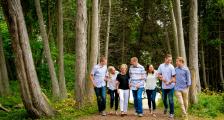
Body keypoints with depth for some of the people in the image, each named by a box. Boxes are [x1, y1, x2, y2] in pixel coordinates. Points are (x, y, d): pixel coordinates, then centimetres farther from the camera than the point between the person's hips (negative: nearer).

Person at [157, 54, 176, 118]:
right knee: (164, 99, 17)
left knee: (170, 100, 0)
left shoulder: (171, 67, -10)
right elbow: (159, 74, 10)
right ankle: (166, 107, 47)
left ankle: (171, 113, 11)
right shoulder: (161, 66, 3)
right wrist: (162, 78, -10)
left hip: (170, 86, -4)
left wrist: (169, 82, -21)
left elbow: (173, 76, -11)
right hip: (164, 86, 4)